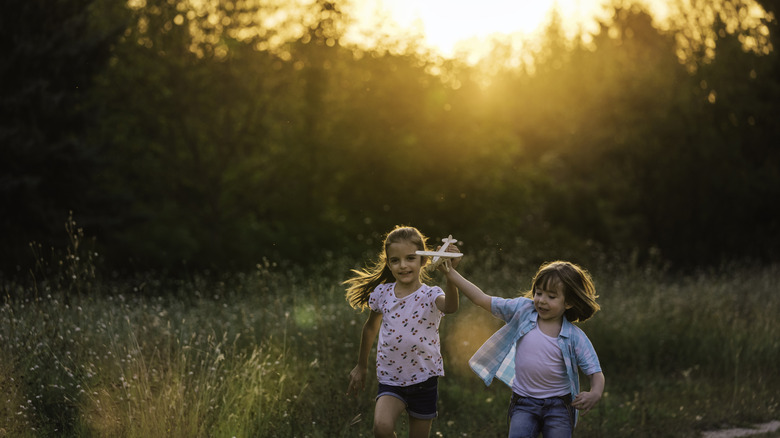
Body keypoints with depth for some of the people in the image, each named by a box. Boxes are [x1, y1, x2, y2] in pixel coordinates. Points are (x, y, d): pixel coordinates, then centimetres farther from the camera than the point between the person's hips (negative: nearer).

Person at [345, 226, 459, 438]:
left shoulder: (430, 296, -14)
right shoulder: (381, 293, -3)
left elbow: (450, 307, -39)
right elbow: (371, 327, 16)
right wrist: (361, 366, 25)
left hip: (424, 379, -1)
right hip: (390, 378, 1)